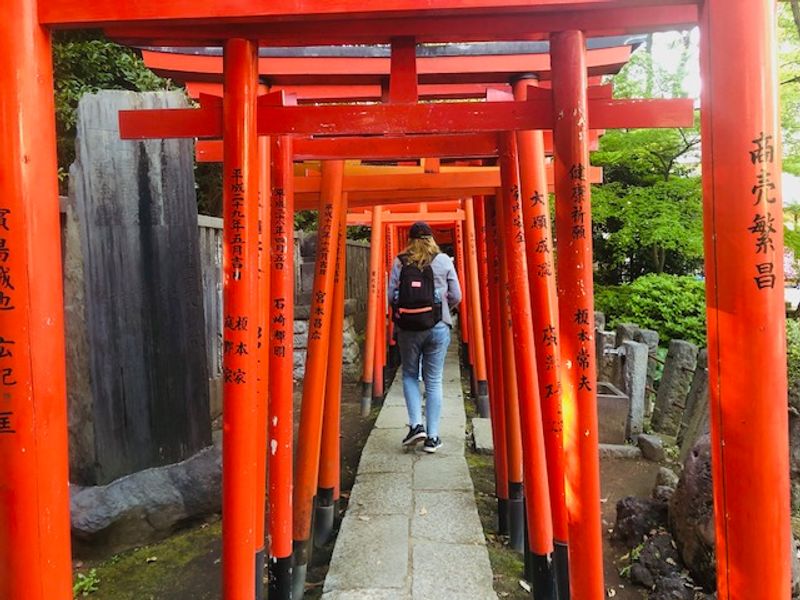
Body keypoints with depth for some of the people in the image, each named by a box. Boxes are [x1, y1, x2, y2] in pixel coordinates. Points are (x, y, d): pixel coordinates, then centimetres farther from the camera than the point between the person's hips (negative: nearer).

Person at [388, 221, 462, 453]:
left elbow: (391, 295, -1)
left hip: (407, 328, 0)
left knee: (409, 375, 18)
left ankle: (415, 425, 6)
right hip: (438, 327, 0)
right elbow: (456, 297, 3)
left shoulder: (399, 262, 1)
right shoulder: (443, 260, 2)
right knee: (433, 381, 8)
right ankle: (432, 437, 11)